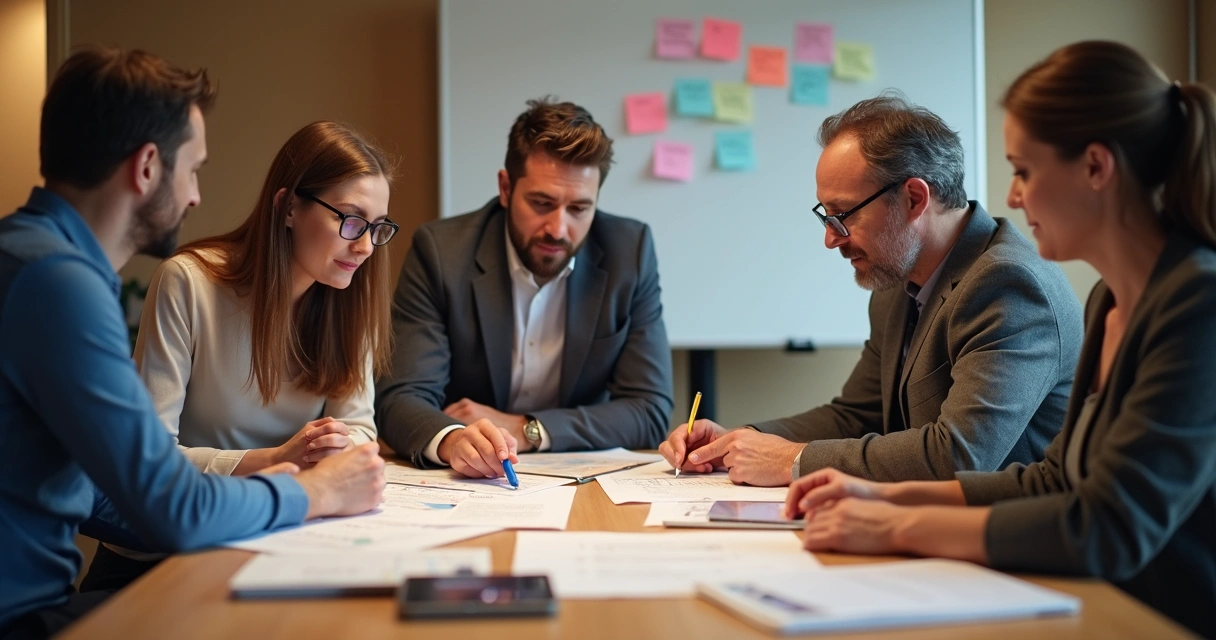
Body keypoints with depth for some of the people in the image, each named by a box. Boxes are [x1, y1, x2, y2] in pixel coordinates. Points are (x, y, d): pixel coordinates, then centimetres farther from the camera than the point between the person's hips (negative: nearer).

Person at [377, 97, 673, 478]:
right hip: (464, 484, 0)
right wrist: (451, 440, -37)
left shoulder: (630, 251, -7)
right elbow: (401, 400, -14)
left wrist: (523, 430, -17)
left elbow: (650, 412, -6)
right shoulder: (440, 250, -10)